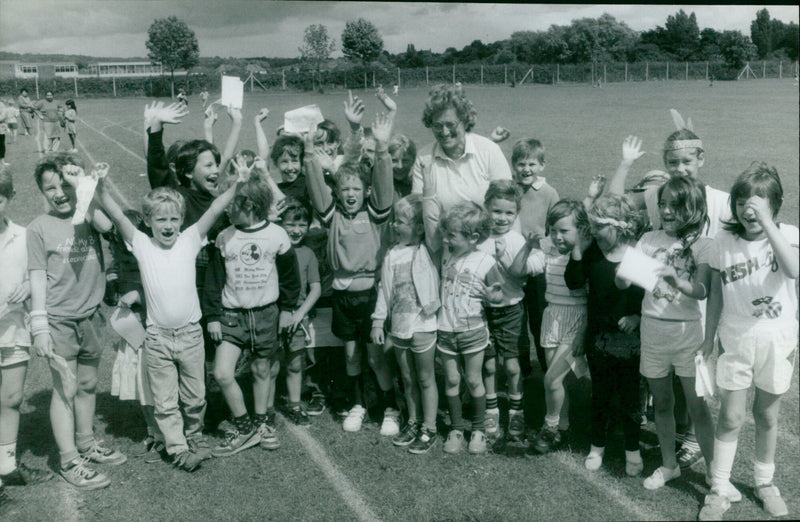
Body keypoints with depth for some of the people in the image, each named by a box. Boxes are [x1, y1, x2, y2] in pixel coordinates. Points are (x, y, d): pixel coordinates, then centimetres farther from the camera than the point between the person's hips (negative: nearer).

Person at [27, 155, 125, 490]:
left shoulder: (87, 217, 4)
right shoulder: (39, 228, -3)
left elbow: (106, 225, -20)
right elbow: (38, 278, -4)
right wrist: (40, 327, -8)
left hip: (90, 317, 4)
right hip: (59, 321, -4)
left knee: (87, 385, 16)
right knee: (65, 390, -1)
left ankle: (86, 443, 32)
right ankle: (68, 461, 7)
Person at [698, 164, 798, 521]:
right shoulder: (725, 241, -5)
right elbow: (716, 294, 4)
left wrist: (765, 222, -35)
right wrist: (708, 339, 7)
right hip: (735, 342, 0)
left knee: (766, 416, 14)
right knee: (730, 418, 1)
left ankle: (764, 483, 34)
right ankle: (719, 492, 13)